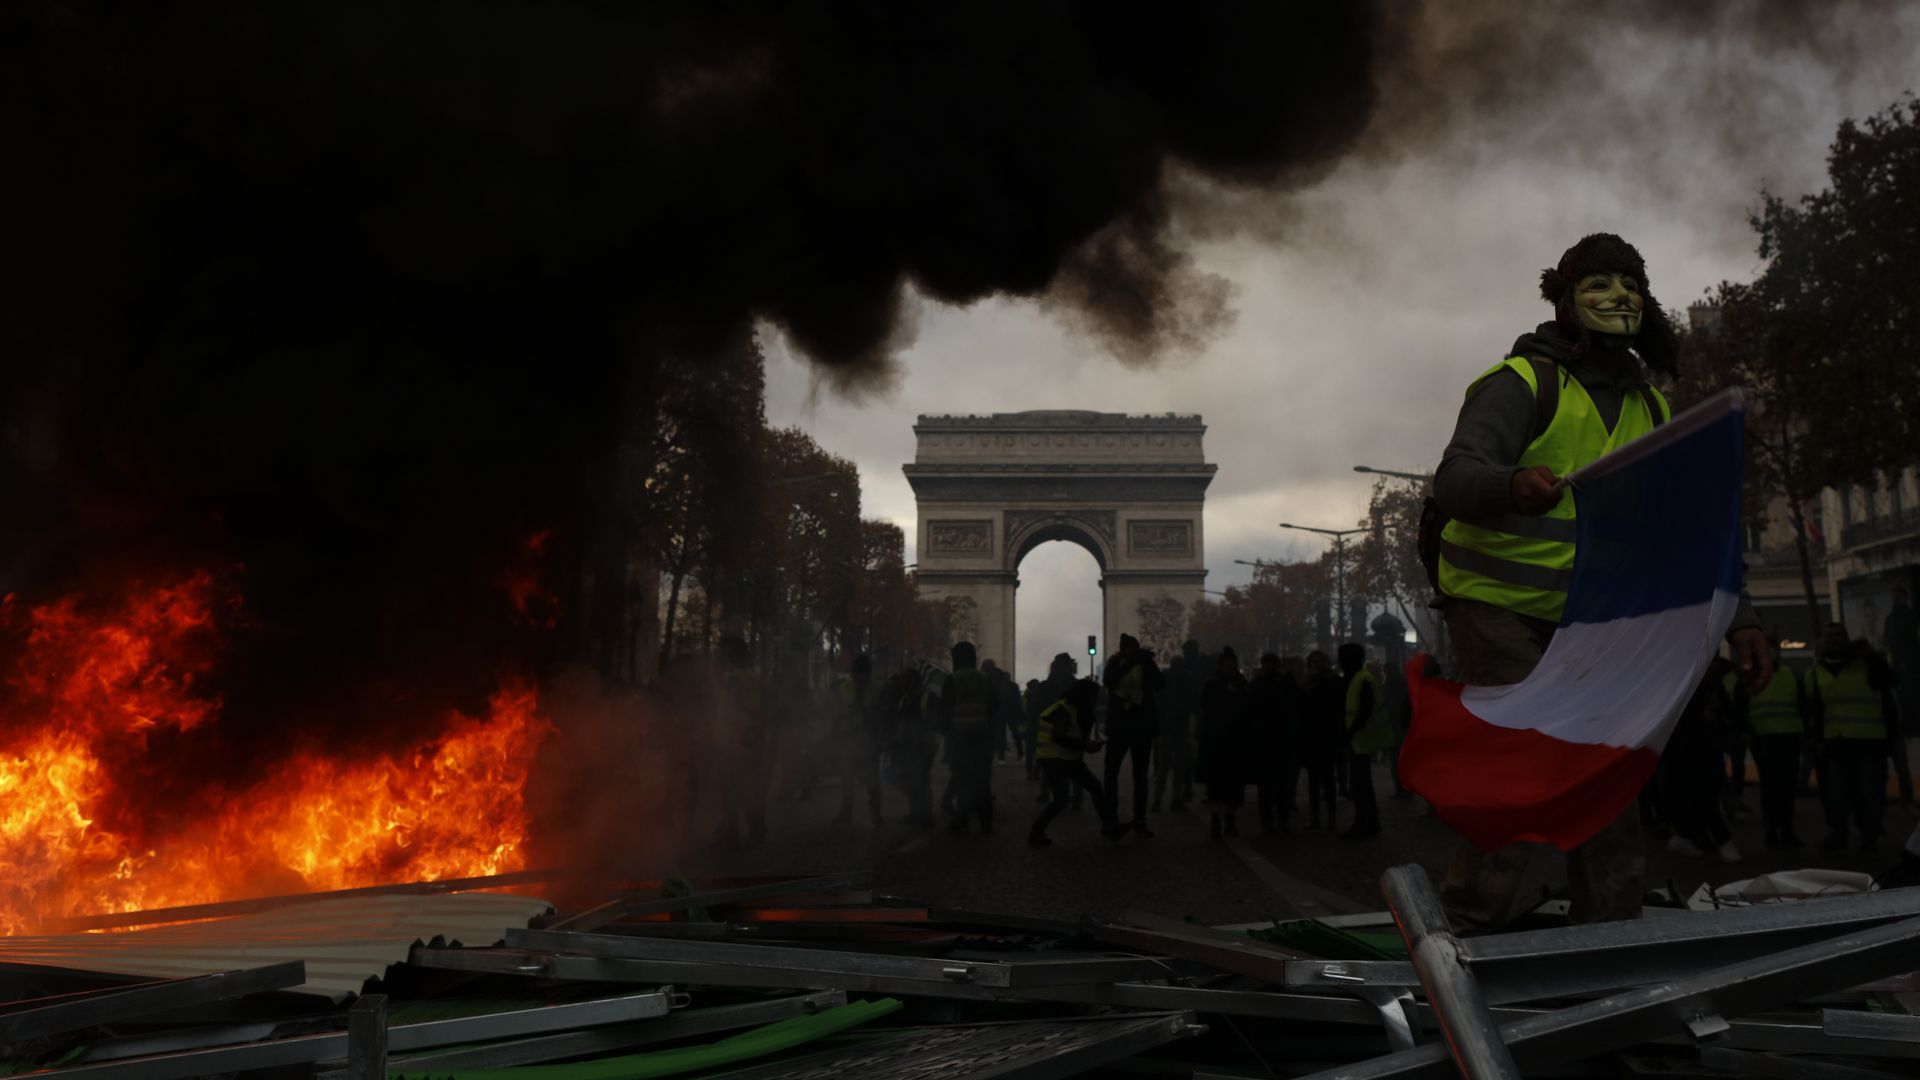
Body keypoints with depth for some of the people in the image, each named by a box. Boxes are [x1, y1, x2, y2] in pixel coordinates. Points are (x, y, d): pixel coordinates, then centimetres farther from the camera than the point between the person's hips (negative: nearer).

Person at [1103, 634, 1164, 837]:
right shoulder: (1115, 665, 2)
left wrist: (1150, 662, -25)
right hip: (1118, 726, 0)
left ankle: (1139, 821, 4)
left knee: (1140, 774, 2)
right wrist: (1129, 662, -29)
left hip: (1142, 726, 0)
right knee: (1111, 772, 1)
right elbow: (1108, 681, -20)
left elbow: (1159, 685, -14)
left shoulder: (1144, 667, 2)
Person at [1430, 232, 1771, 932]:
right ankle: (1468, 933, -4)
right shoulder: (1521, 382, -10)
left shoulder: (1649, 406, 12)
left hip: (1590, 617, 7)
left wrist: (1738, 616, 2)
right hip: (1499, 607, -7)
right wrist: (1511, 486, -48)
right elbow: (1454, 479, -25)